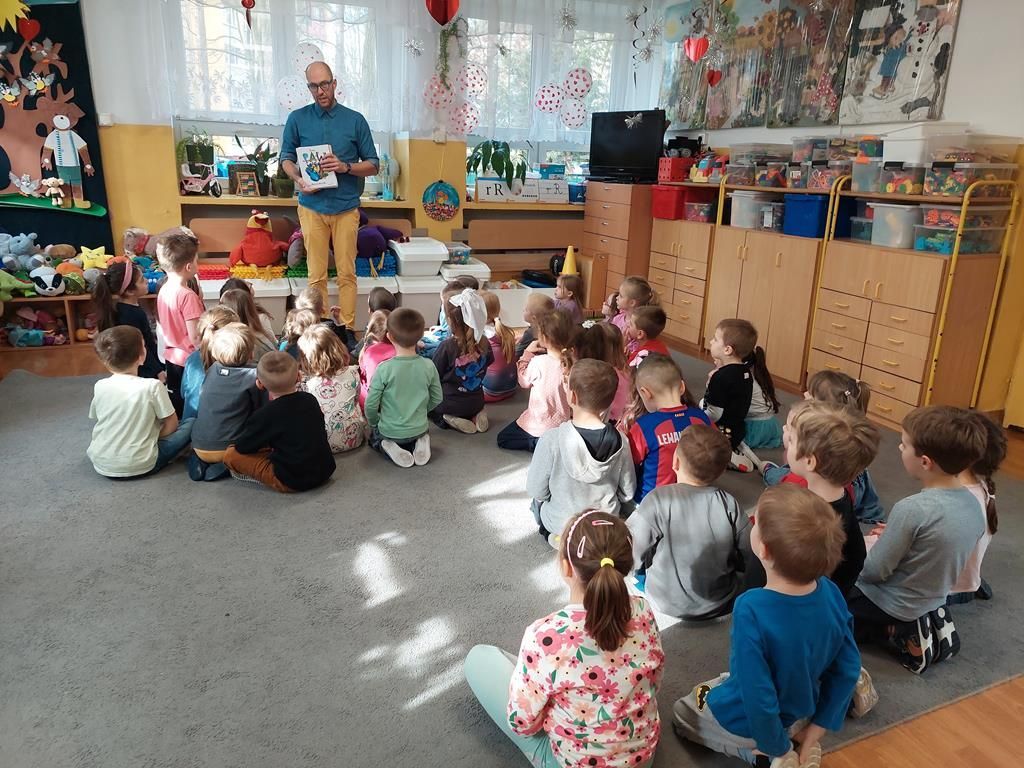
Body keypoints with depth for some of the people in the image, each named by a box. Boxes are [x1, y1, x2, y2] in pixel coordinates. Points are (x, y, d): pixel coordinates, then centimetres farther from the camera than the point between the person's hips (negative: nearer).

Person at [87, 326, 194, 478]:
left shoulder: (100, 386, -4)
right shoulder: (153, 386, -17)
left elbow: (95, 418, 12)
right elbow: (171, 424, -9)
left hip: (101, 465, 4)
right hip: (140, 466, -4)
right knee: (191, 423, 7)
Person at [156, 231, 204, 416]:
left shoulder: (164, 289, 1)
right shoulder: (188, 296, -24)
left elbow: (169, 326, 10)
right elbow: (195, 338, -23)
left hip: (171, 357, 8)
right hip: (189, 361, -8)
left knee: (175, 401, 19)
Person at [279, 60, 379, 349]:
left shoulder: (355, 120, 3)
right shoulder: (297, 119, 4)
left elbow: (373, 165, 5)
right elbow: (286, 158, 11)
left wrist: (346, 167, -13)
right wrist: (298, 180, -9)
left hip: (346, 207, 0)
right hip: (312, 207, 0)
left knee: (347, 273, 2)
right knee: (317, 274, 3)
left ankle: (347, 328, 10)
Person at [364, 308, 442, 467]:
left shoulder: (384, 369, -21)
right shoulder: (428, 366, -13)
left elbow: (371, 404, -15)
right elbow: (437, 399, 0)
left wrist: (374, 423, 5)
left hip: (390, 431, -2)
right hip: (419, 429, 2)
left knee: (374, 438, 31)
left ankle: (388, 448, 0)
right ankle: (419, 444, 4)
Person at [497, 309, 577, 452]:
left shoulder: (538, 362, -25)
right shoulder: (571, 362, -12)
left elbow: (524, 382, -5)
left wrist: (527, 353, -1)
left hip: (540, 426, -6)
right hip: (563, 424, 6)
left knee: (503, 439, 14)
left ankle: (537, 444, -3)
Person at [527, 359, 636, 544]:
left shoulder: (552, 439, -27)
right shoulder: (619, 441, -18)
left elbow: (536, 490, -16)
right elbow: (628, 492, -7)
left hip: (559, 523, -2)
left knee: (538, 499, 31)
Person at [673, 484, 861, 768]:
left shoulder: (751, 609, -39)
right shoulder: (830, 592, -21)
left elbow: (759, 700, -31)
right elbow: (848, 670, -9)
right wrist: (812, 733, 1)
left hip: (746, 723, -5)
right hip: (800, 713, 5)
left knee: (683, 713, 25)